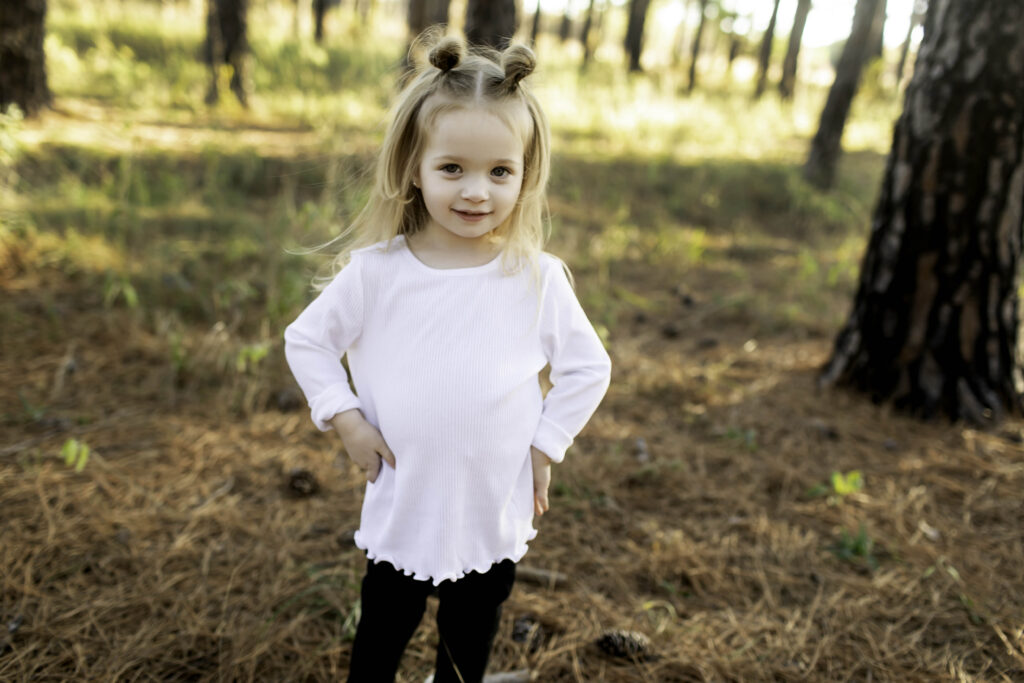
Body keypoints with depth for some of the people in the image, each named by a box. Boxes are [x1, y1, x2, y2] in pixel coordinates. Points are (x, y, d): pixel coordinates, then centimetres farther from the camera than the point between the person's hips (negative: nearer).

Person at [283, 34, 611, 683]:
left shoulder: (539, 279, -12)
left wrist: (544, 447, -4)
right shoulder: (374, 271, -12)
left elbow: (589, 367, 0)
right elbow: (306, 340, 2)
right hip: (400, 515, 0)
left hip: (496, 523, 1)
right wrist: (347, 421, -6)